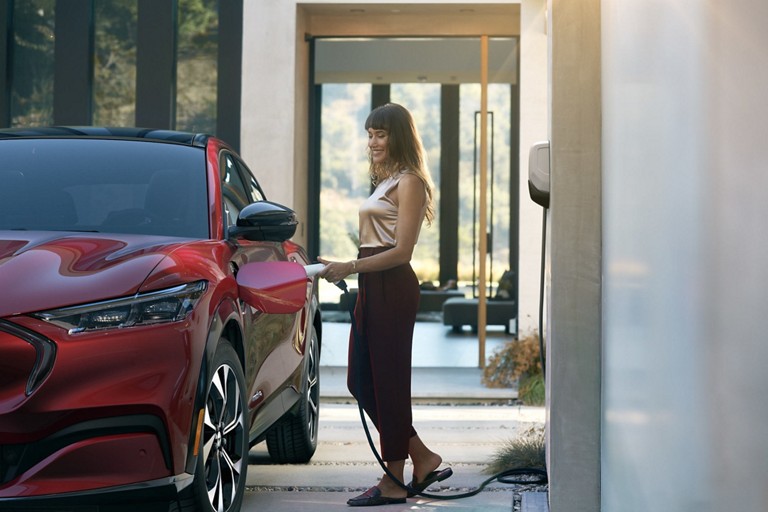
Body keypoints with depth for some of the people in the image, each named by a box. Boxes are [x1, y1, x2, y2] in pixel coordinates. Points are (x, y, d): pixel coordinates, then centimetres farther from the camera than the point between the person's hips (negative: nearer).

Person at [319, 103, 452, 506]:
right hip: (372, 289, 10)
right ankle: (423, 459, 18)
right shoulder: (386, 182, 19)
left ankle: (394, 482, 4)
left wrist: (350, 267, -20)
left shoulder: (408, 182, -9)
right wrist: (345, 268, 15)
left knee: (387, 382, -4)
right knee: (361, 382, 10)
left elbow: (401, 252, -16)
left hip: (391, 289, -10)